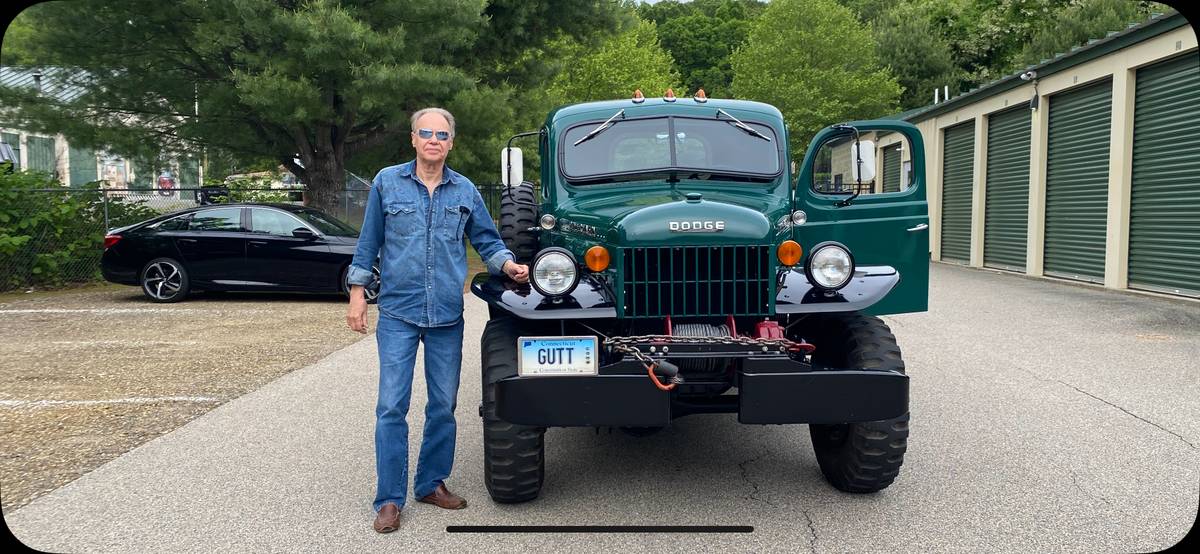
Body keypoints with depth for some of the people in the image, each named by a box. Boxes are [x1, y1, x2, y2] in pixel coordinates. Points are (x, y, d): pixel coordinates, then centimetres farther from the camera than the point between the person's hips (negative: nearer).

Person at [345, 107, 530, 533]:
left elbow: (486, 239, 11)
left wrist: (509, 265, -8)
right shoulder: (387, 182, 3)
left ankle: (432, 483, 26)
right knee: (392, 406, -4)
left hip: (447, 314, 3)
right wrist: (357, 293, 3)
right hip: (398, 311, -2)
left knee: (443, 405, 10)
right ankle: (389, 499, 6)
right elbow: (368, 241, 6)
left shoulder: (466, 191, 7)